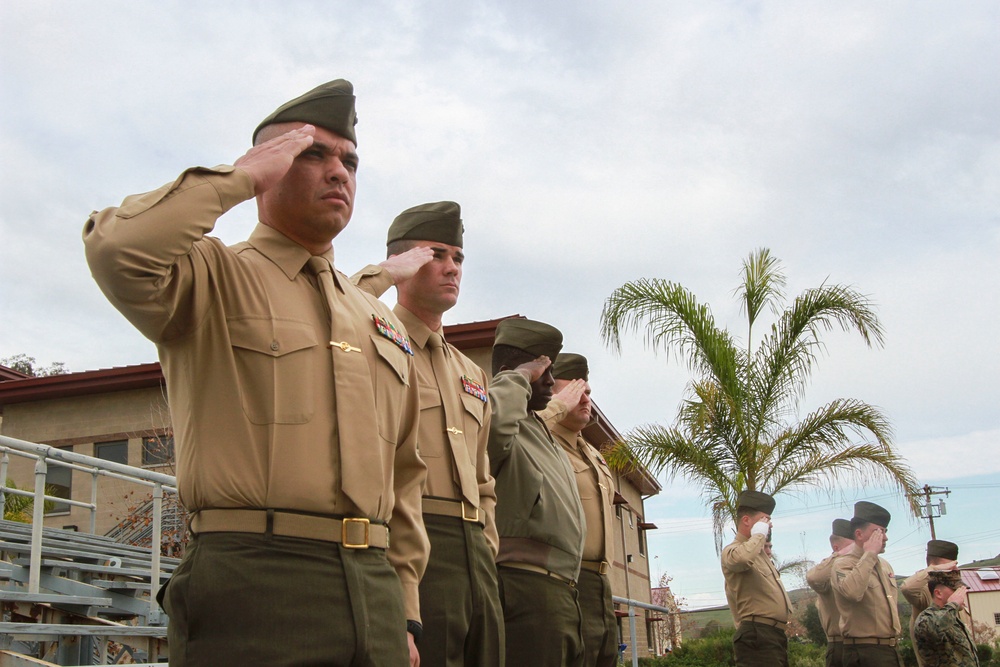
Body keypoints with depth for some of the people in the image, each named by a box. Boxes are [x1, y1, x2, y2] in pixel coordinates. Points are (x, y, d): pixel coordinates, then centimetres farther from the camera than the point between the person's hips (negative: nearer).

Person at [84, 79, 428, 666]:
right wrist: (240, 176, -7)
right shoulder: (212, 277, 4)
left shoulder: (383, 324, 21)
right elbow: (116, 250, -20)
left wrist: (404, 613, 14)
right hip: (252, 580, -5)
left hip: (374, 589, 6)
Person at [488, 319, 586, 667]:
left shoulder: (545, 436, 26)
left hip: (564, 595, 10)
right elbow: (491, 420, -33)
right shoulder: (506, 429, -5)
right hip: (528, 592, -10)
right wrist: (520, 377, -14)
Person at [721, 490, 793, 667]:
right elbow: (741, 558, -33)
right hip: (758, 636, -10)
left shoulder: (760, 553, 25)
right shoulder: (732, 551, -7)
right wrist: (759, 534, -16)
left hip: (776, 635, 10)